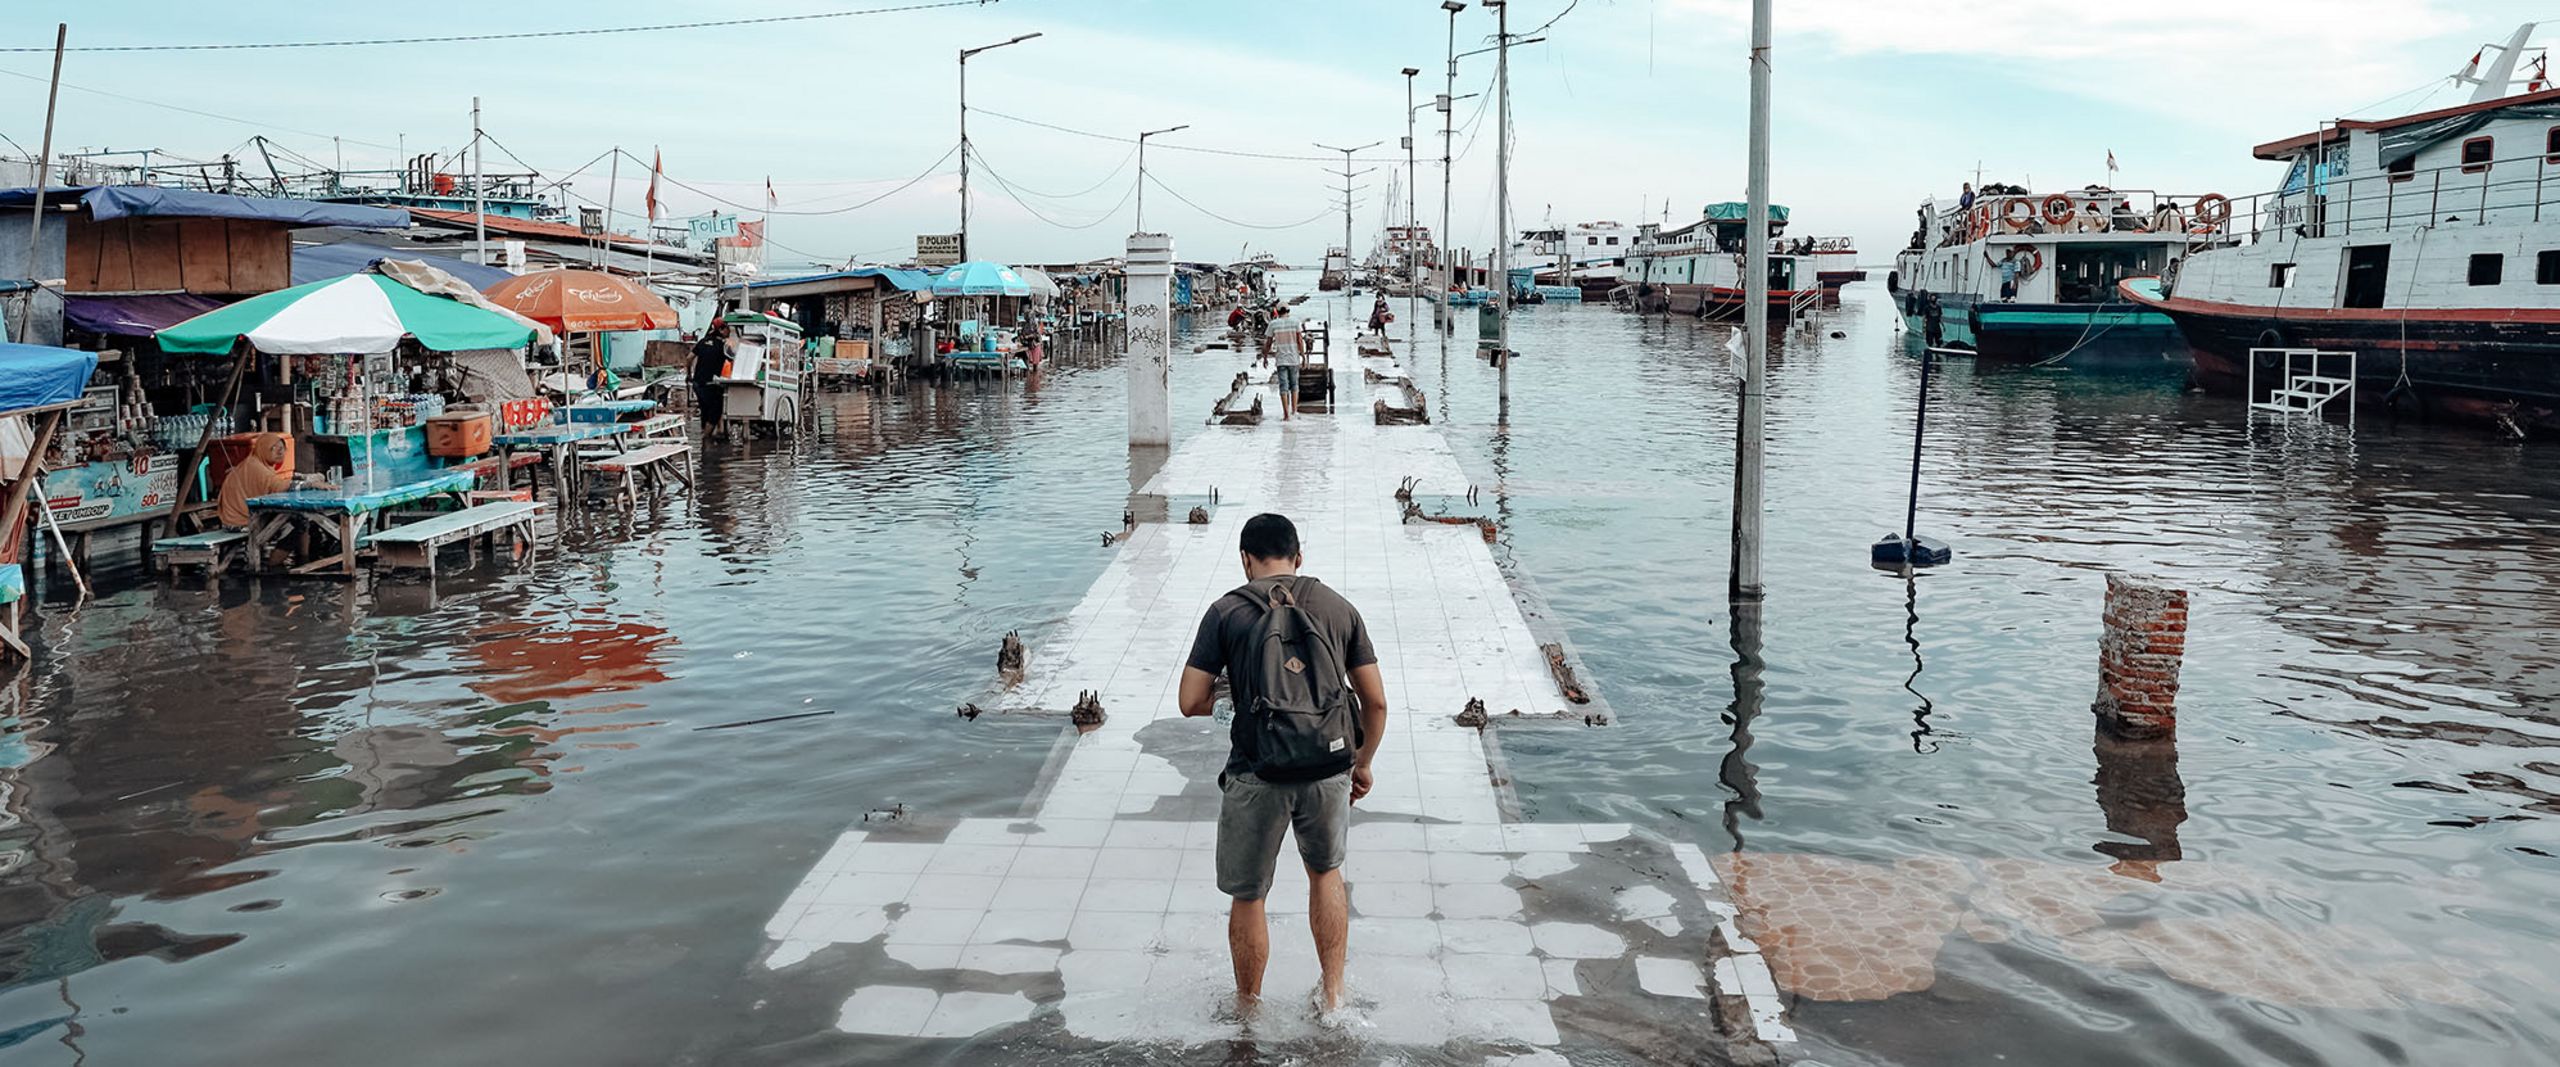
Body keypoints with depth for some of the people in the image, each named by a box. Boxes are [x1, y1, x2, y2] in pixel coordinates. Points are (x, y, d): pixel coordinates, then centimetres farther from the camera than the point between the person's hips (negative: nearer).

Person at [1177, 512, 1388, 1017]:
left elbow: (1191, 703, -5)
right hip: (1329, 769, 3)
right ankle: (1332, 994, 34)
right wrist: (1364, 763, 20)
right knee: (1326, 873, 28)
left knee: (1248, 898, 16)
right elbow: (1376, 702, 6)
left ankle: (1247, 1009, 32)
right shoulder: (1339, 608, 6)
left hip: (1257, 776, -3)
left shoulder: (1227, 611, -1)